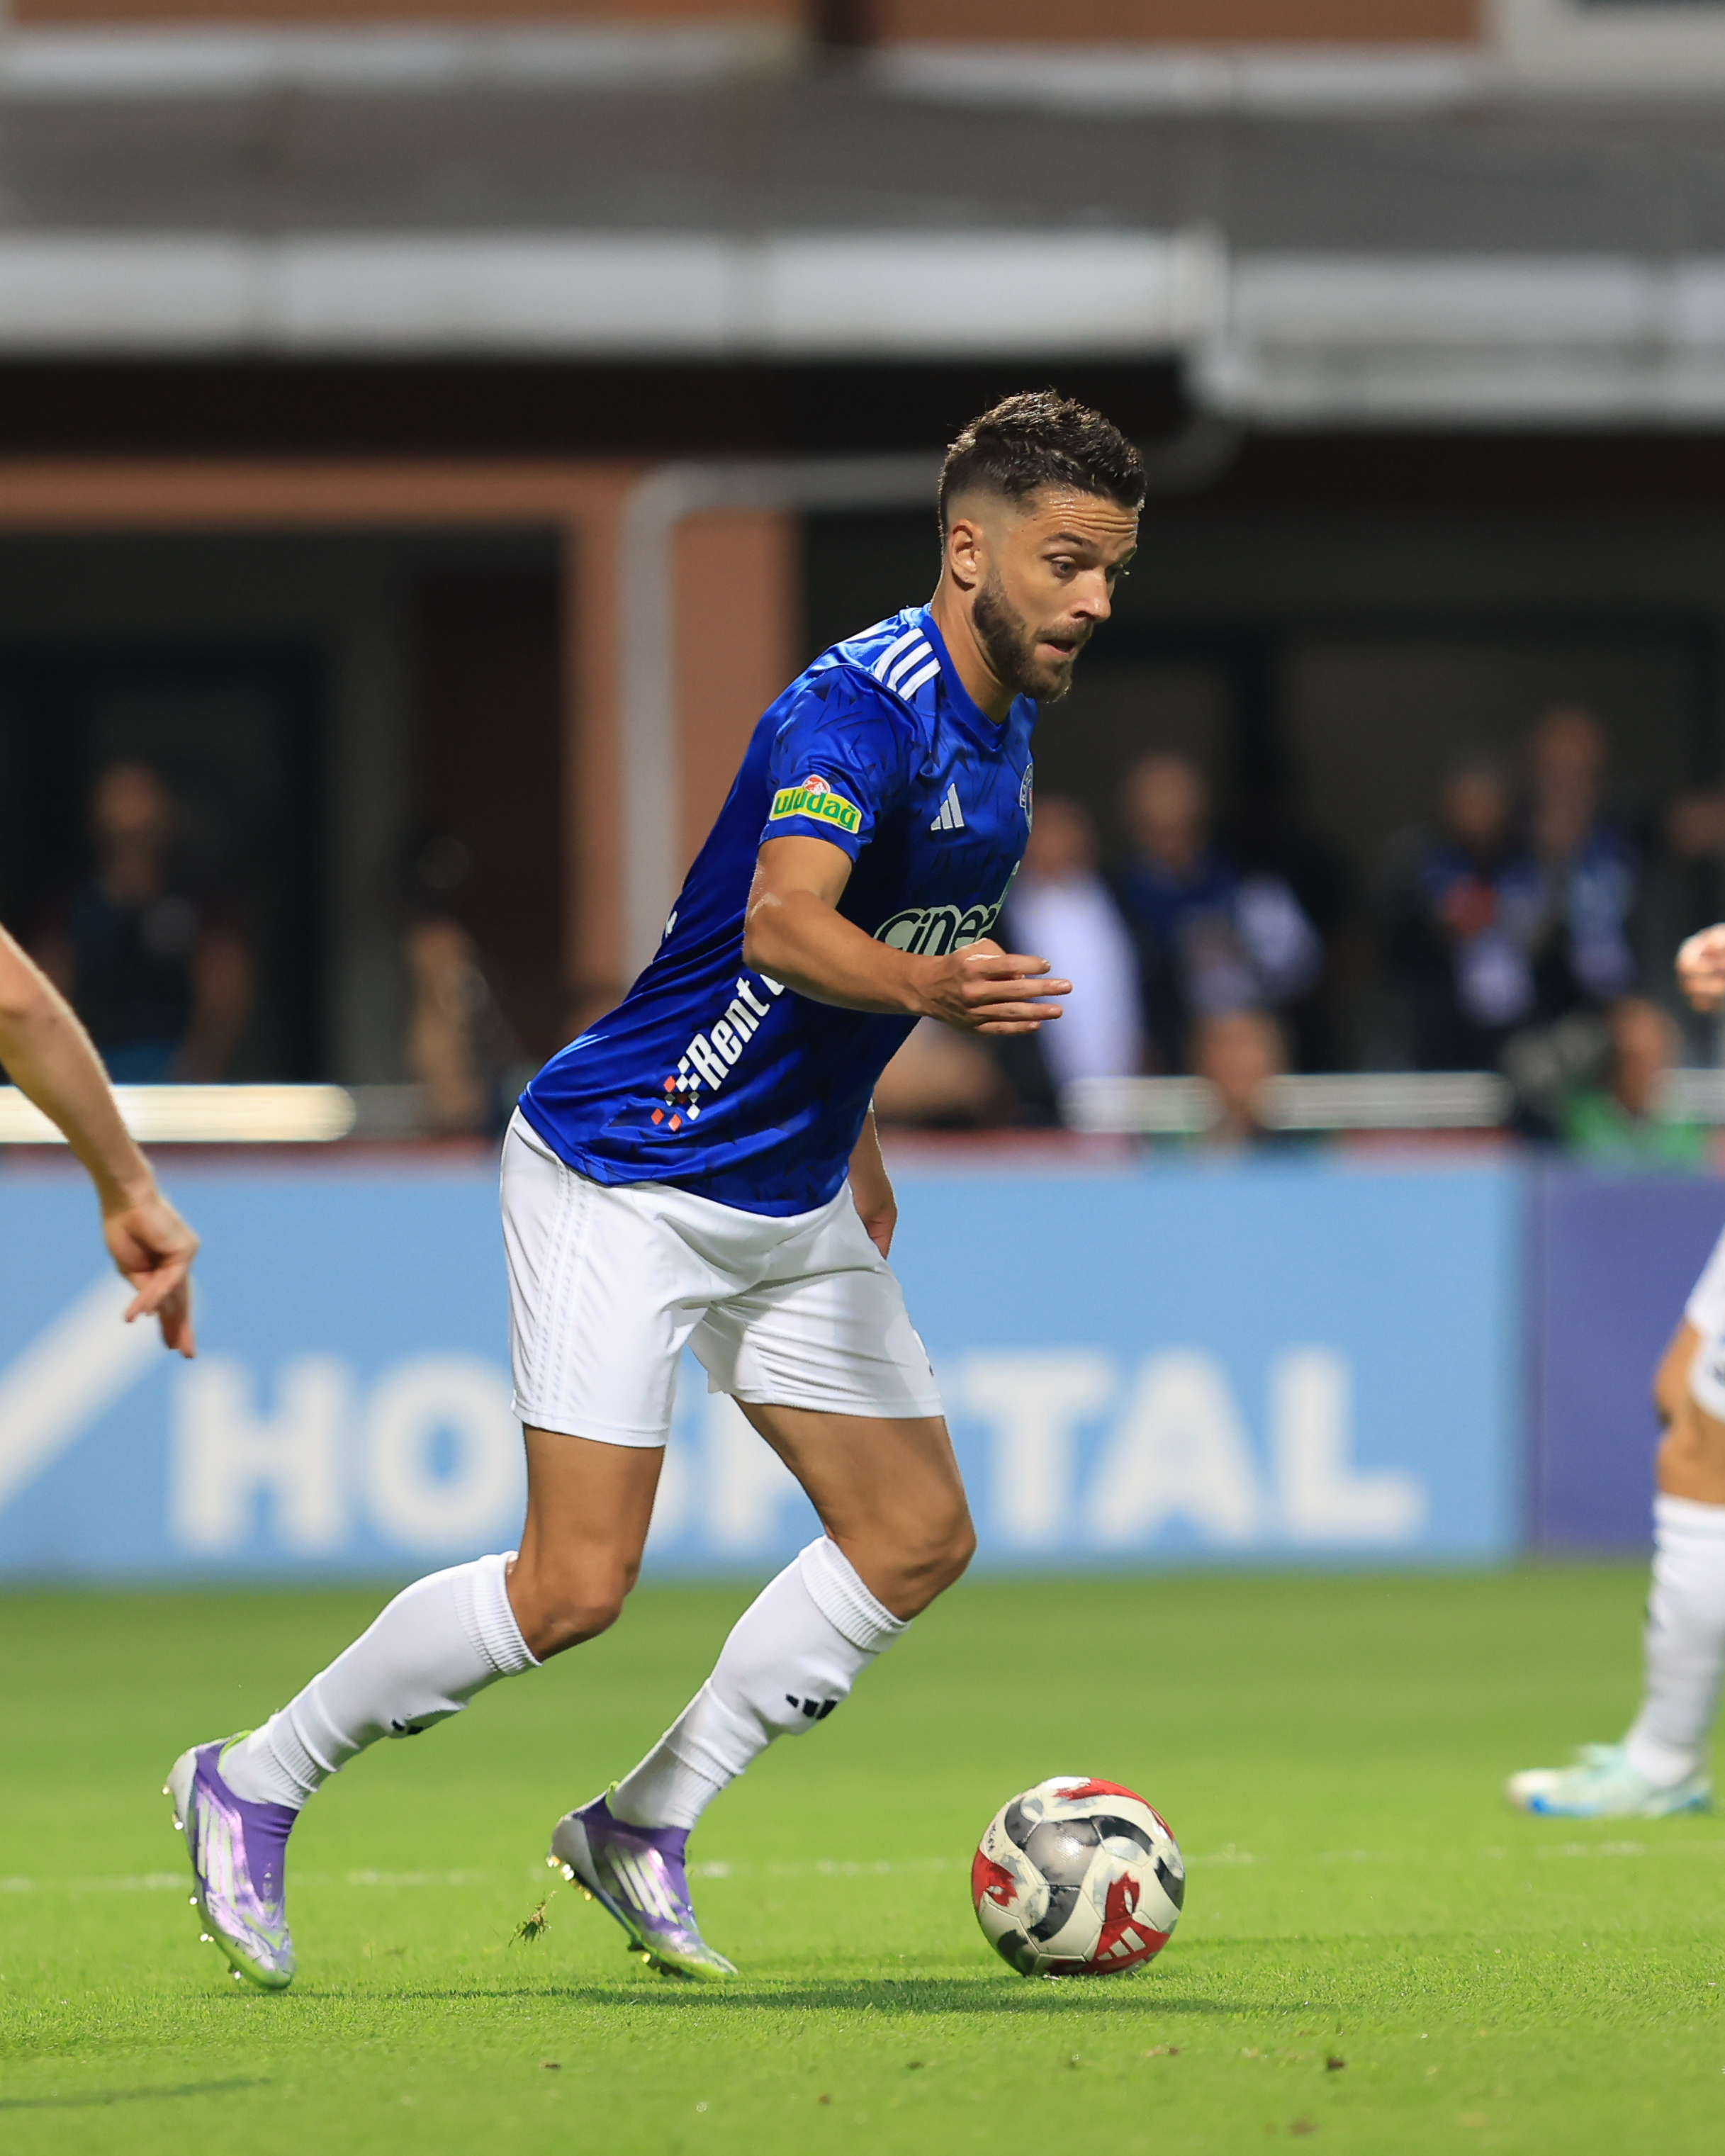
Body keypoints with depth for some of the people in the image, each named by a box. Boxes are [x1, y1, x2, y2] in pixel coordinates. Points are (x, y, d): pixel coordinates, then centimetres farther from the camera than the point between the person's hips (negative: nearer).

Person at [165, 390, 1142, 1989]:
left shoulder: (998, 722, 7)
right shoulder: (864, 704, -22)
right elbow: (786, 922, -39)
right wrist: (931, 987, -57)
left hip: (791, 1199, 9)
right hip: (622, 1177, -9)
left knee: (917, 1539, 4)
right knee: (577, 1586, -13)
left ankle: (643, 1826, 16)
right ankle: (253, 1784, 5)